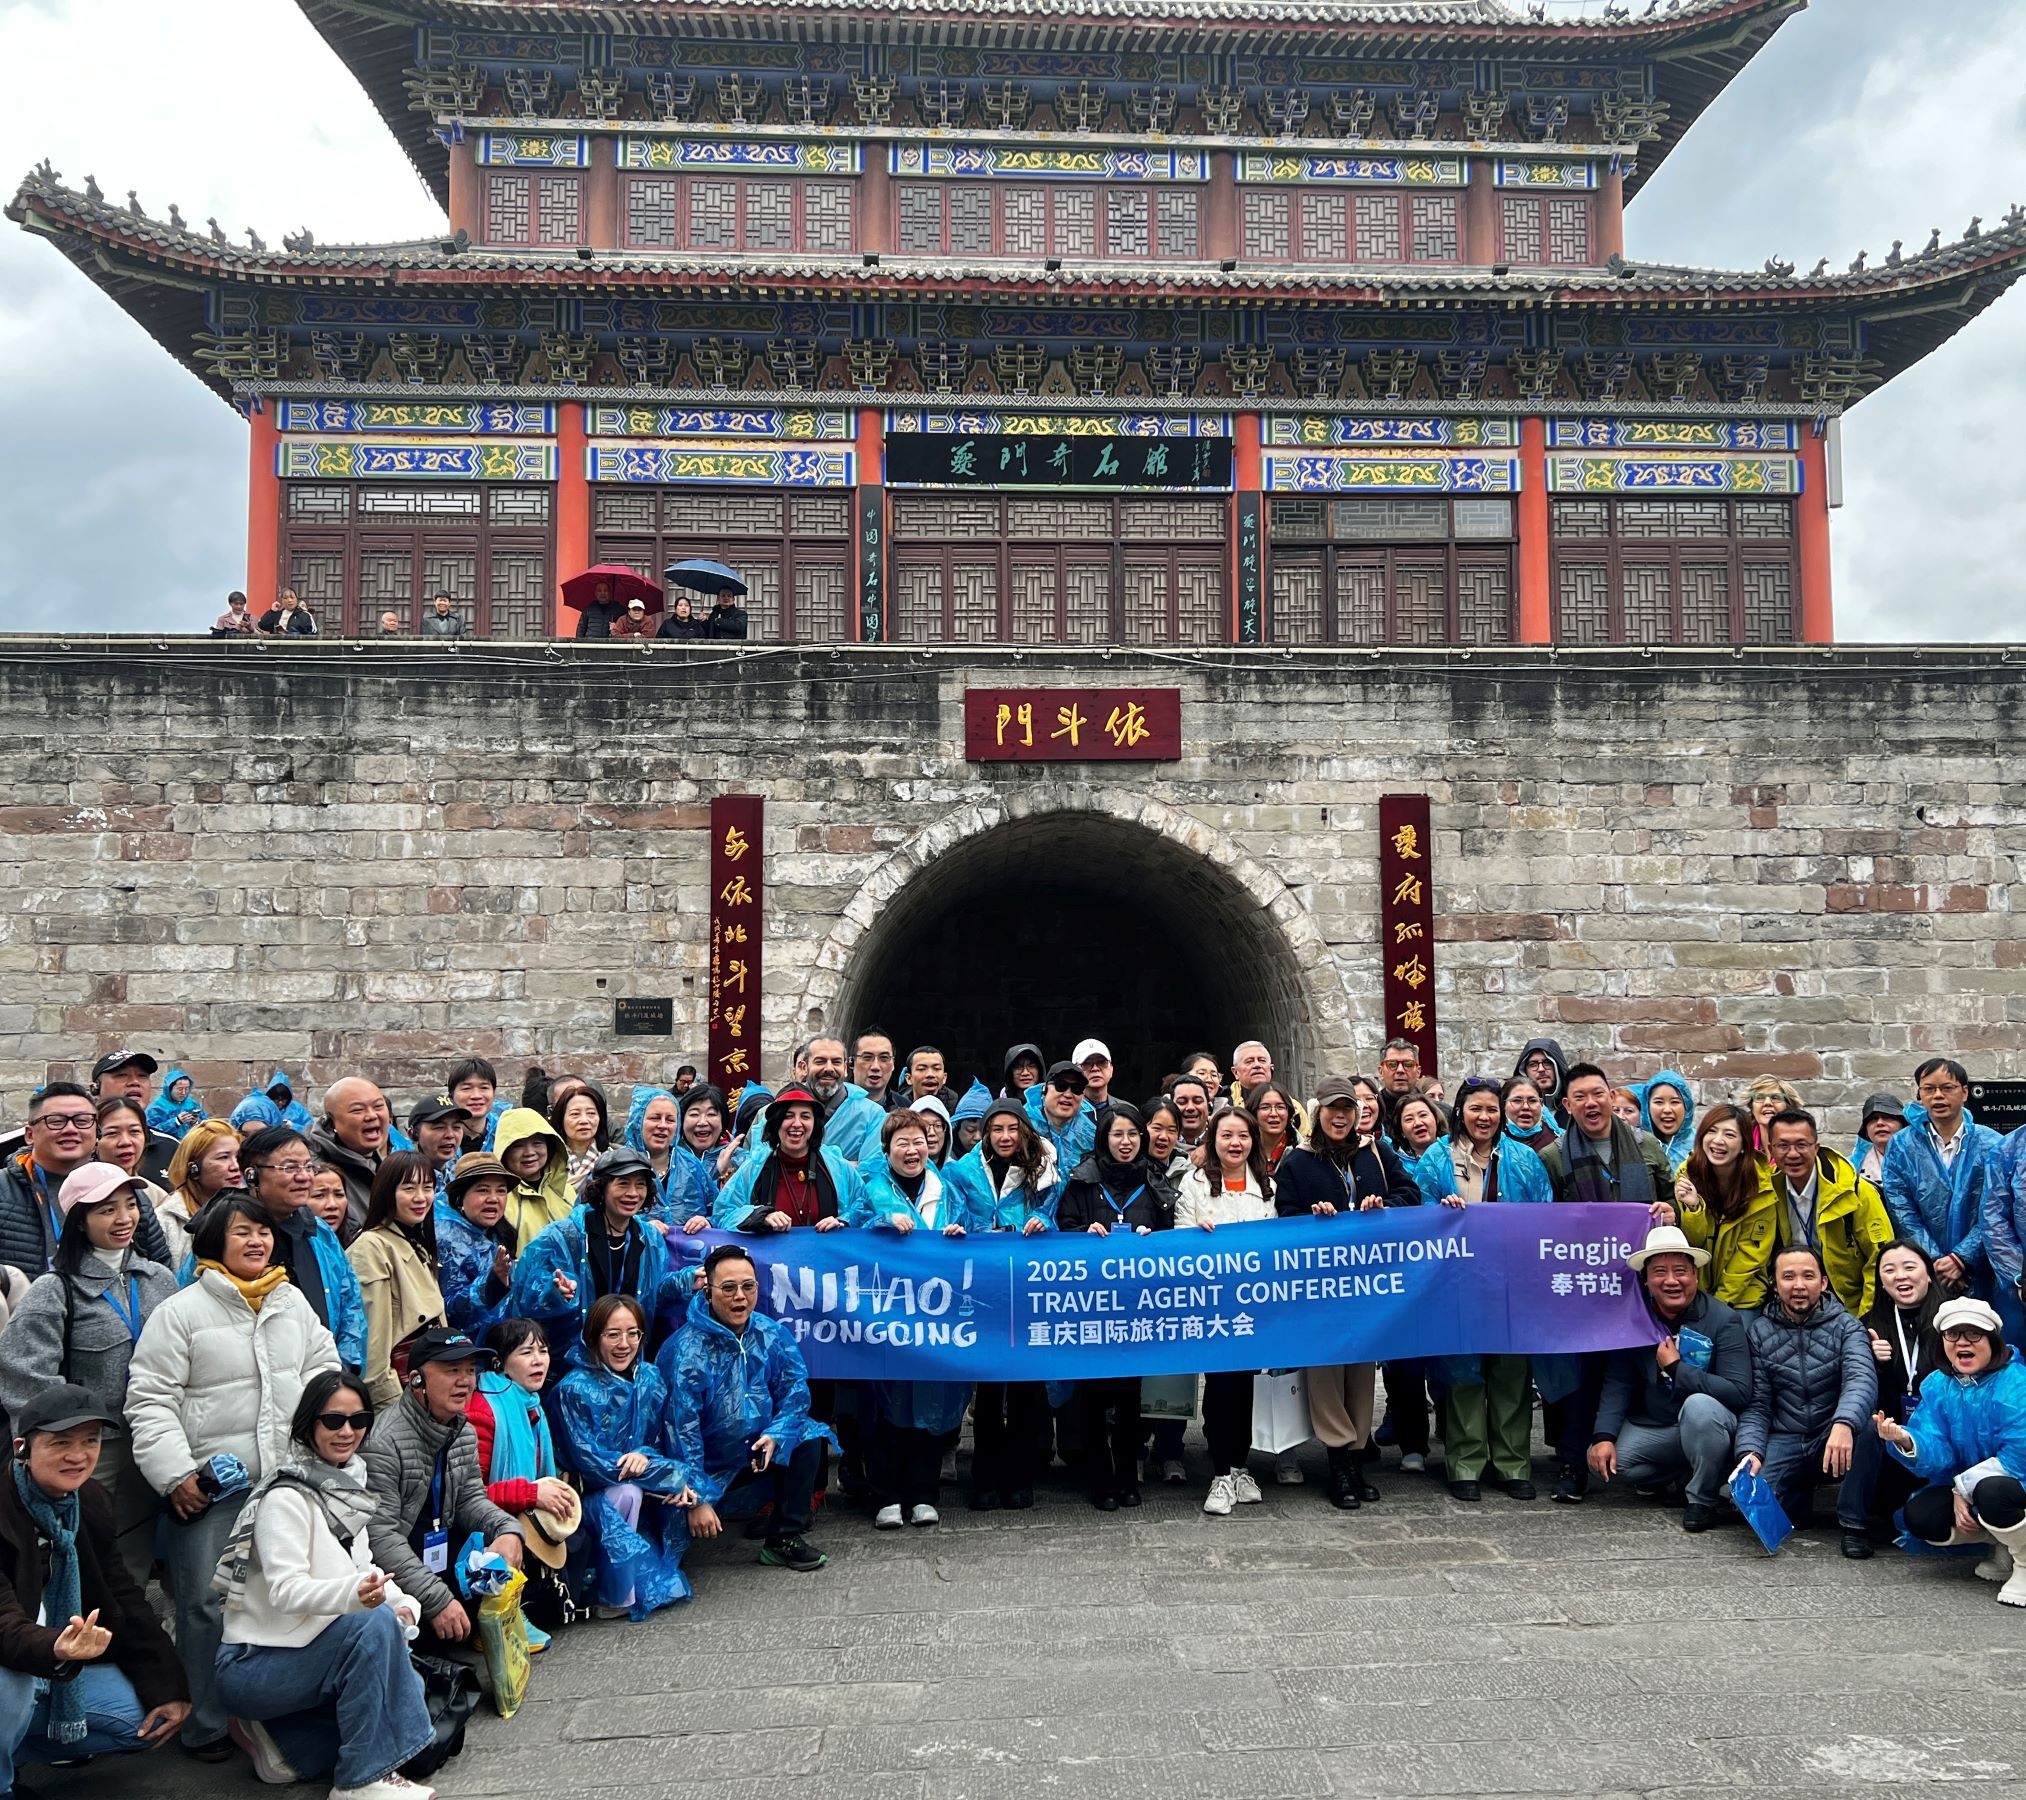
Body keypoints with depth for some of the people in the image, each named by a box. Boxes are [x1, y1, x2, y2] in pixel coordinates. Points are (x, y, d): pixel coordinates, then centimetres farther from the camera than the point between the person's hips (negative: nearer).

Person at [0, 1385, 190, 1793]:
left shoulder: (90, 1502, -1)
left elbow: (123, 1598, 4)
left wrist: (167, 1687, 0)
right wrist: (55, 1649, -54)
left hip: (58, 1673, 7)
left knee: (150, 1719, -1)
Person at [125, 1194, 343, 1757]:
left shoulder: (292, 1301, 8)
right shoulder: (179, 1312, -8)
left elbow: (322, 1367, 18)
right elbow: (151, 1400, -8)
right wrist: (175, 1476, -14)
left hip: (286, 1478, 5)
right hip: (211, 1486, -4)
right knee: (208, 1603, -2)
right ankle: (205, 1725, 12)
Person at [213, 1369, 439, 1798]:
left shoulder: (349, 1485, 6)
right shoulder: (286, 1497, -18)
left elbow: (363, 1570, 12)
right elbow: (286, 1590, -28)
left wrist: (404, 1602, -9)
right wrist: (355, 1593, -47)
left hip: (311, 1650, 8)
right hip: (252, 1663, -8)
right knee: (375, 1623, -29)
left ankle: (282, 1741, 11)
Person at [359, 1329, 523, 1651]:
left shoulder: (463, 1431, 6)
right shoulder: (384, 1442, -22)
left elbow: (470, 1498, 7)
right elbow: (379, 1535, -25)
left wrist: (506, 1529, -16)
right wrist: (437, 1598, -28)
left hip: (441, 1549, 8)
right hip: (391, 1571, -8)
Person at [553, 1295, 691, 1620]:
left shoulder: (650, 1378, 1)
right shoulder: (574, 1389, -17)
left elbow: (661, 1439, 6)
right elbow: (585, 1459, -20)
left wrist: (645, 1457, -22)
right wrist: (668, 1475, -23)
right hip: (589, 1496, -5)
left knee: (680, 1492, -20)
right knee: (627, 1492, -34)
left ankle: (660, 1575, -1)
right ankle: (614, 1597, -16)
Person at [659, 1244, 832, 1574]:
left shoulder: (772, 1334, -6)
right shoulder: (686, 1350, -22)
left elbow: (794, 1390, -5)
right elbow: (682, 1429, -23)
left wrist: (776, 1434, -25)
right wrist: (698, 1500, -24)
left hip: (759, 1450, 5)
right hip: (710, 1466, -5)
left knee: (808, 1439, -17)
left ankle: (785, 1540, -8)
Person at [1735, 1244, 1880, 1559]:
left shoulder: (1845, 1326, -3)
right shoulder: (1759, 1332, 3)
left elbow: (1862, 1378, -23)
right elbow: (1756, 1403, 0)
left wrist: (1844, 1423, -45)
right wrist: (1750, 1451, -19)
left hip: (1836, 1438, -1)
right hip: (1784, 1441, 1)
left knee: (1866, 1423, -33)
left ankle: (1854, 1522, -14)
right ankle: (1802, 1492, 12)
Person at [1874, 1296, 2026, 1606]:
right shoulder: (1937, 1385, -2)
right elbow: (1937, 1454, -10)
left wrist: (1963, 1487, -19)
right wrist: (1906, 1441, -33)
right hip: (1964, 1489, 7)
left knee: (1992, 1490, -37)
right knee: (1920, 1516, -14)